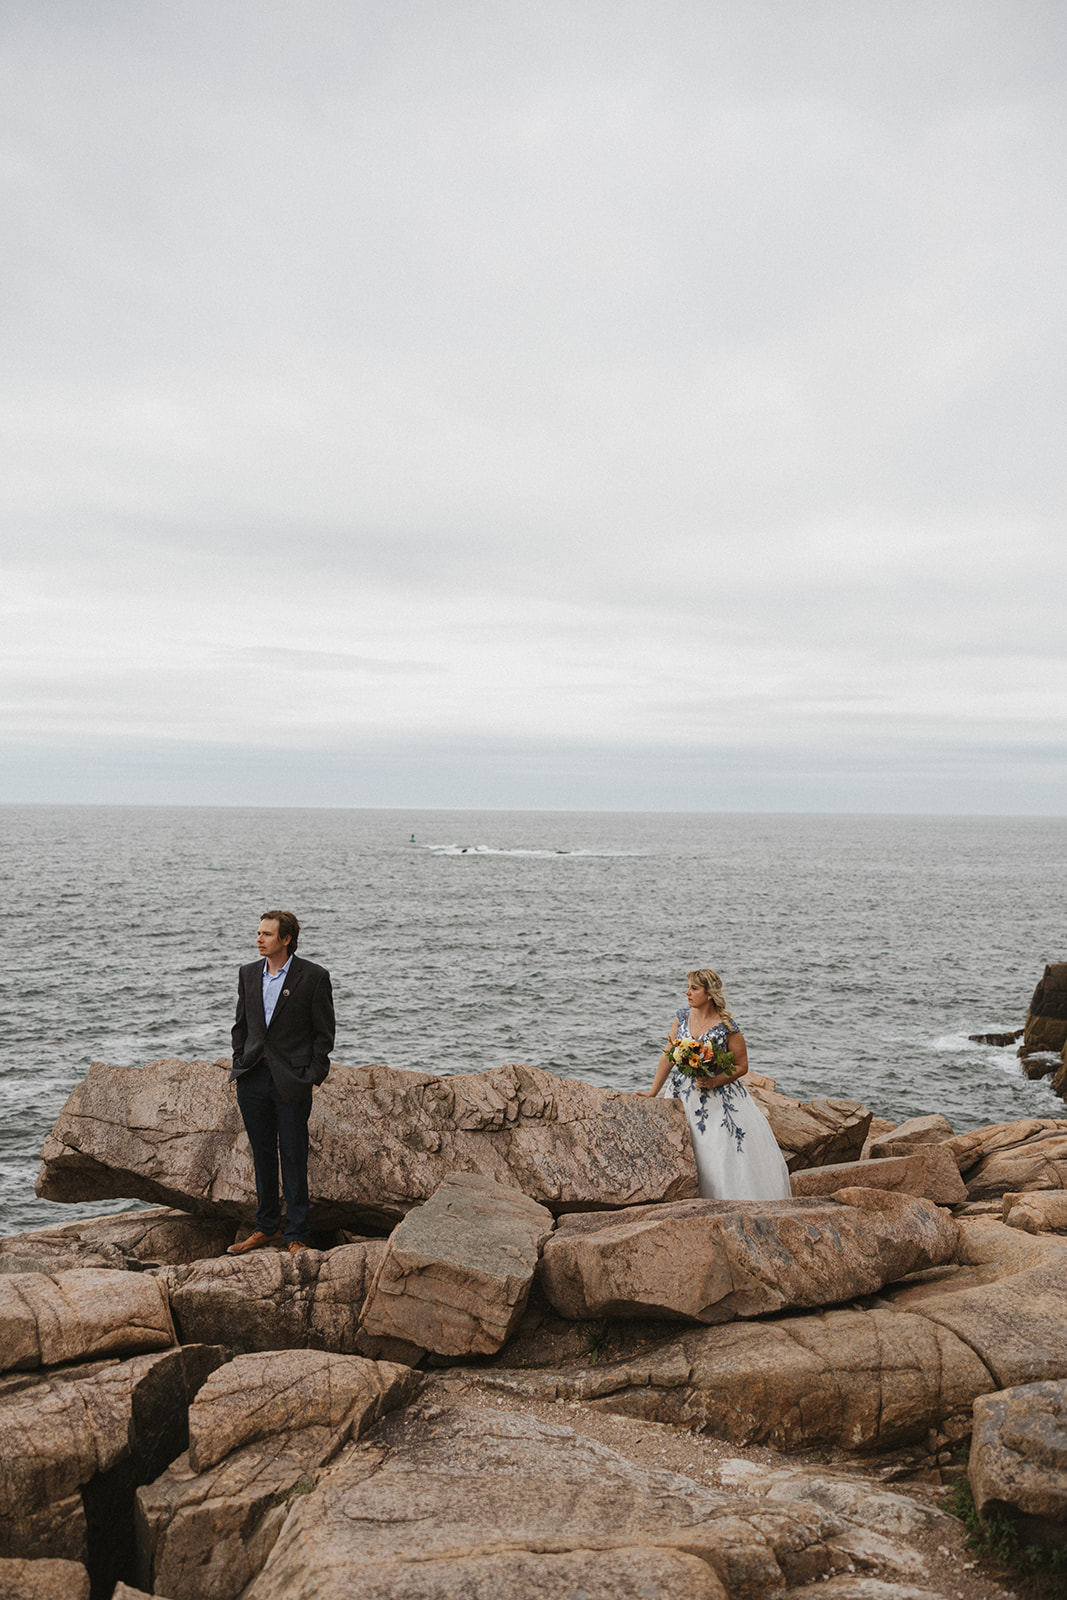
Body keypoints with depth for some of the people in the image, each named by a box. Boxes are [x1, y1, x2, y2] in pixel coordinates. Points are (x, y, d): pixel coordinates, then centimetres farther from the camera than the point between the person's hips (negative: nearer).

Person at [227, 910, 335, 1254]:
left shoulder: (314, 977, -7)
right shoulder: (248, 973, 9)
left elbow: (324, 1033, -5)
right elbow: (241, 1025, 17)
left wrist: (312, 1077, -9)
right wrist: (239, 1065, 7)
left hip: (291, 1082, -5)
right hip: (253, 1079, 5)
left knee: (293, 1159, 0)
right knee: (262, 1156, 14)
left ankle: (296, 1235, 11)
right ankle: (267, 1227, 27)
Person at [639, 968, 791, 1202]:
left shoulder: (727, 1028, -13)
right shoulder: (682, 1016, 1)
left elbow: (742, 1066, -7)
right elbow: (668, 1057, 5)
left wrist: (713, 1082, -20)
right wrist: (653, 1092, 4)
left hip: (719, 1099, -4)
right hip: (683, 1097, 4)